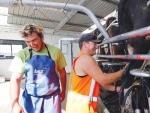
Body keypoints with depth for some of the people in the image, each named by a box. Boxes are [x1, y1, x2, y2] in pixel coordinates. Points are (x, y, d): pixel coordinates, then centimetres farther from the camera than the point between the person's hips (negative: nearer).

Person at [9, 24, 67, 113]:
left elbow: (62, 73, 1)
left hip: (52, 97, 0)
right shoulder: (22, 54, -8)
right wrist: (15, 103, -17)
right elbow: (15, 79, -8)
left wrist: (63, 91, 9)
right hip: (31, 98, 1)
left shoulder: (55, 52, -8)